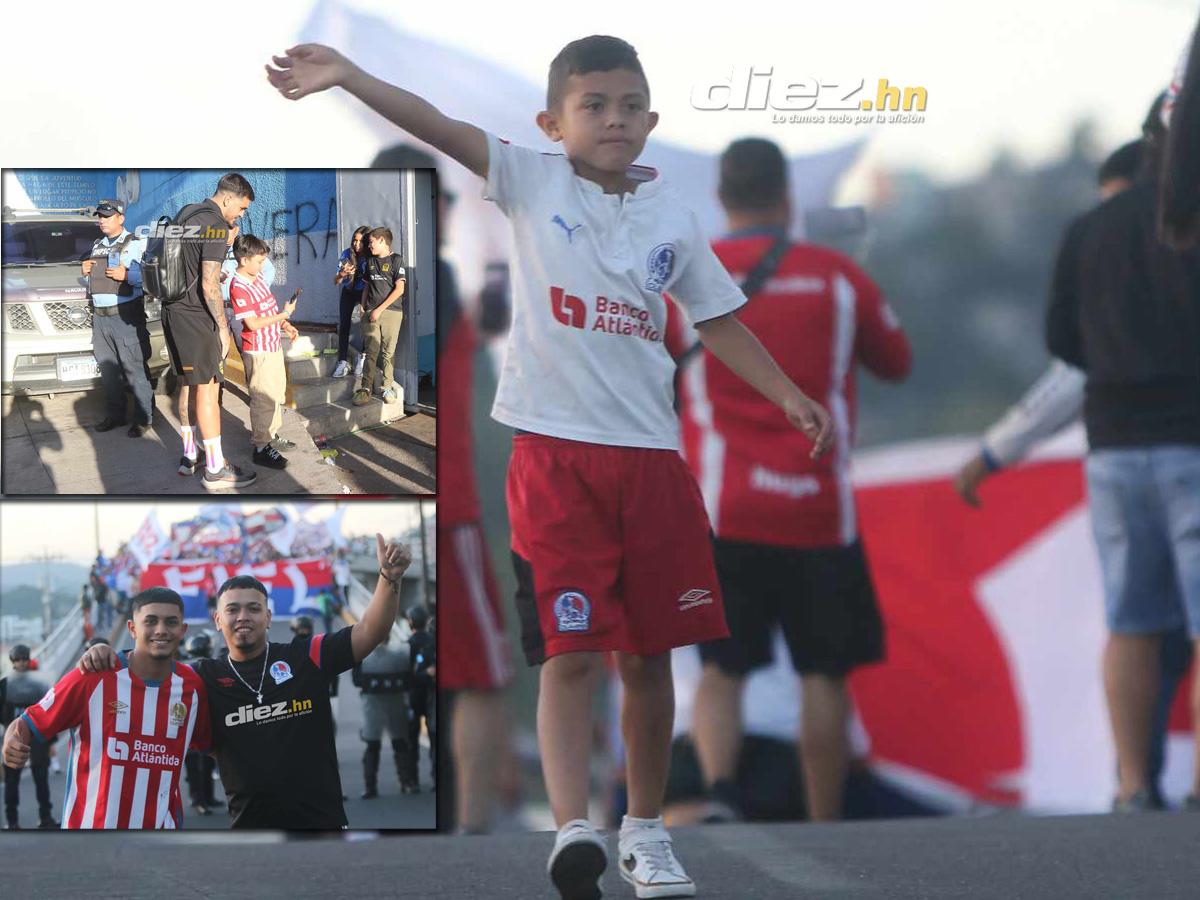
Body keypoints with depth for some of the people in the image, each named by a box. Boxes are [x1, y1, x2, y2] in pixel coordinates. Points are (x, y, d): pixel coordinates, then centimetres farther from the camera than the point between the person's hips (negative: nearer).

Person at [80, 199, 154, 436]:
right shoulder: (97, 246, 19)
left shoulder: (136, 245, -5)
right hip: (100, 316, 7)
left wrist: (127, 275, -27)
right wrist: (85, 272, 9)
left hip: (126, 316, -7)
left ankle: (143, 417, -1)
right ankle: (115, 414, 20)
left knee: (135, 369, -6)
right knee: (107, 369, 11)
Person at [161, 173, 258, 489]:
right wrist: (223, 329, -11)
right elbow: (209, 286, -19)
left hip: (172, 310, 9)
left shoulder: (186, 213, 11)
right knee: (208, 389, -5)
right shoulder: (216, 227, -16)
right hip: (195, 316, -9)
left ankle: (189, 455, 26)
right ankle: (215, 469, -5)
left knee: (187, 384, 17)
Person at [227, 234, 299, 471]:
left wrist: (286, 326, 6)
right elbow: (252, 323, -25)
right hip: (258, 352, -9)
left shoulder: (258, 278, 6)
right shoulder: (239, 287, -22)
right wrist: (284, 315, -19)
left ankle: (272, 435, 34)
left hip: (273, 346, 9)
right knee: (264, 399, -3)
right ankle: (261, 447, 5)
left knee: (277, 394, 20)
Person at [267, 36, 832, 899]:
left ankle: (646, 828, 23)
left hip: (650, 455, 3)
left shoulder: (674, 221, 8)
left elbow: (720, 319, 19)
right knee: (571, 651, -10)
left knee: (649, 655, 9)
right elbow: (438, 127, -14)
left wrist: (789, 397, 10)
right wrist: (350, 78, -27)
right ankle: (572, 829, -16)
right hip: (554, 448, -3)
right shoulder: (532, 183, -1)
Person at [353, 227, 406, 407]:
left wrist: (379, 309, -10)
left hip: (391, 312, -4)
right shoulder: (371, 262, 16)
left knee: (388, 352, -2)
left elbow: (399, 289, -8)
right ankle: (365, 390, -8)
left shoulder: (395, 260, -2)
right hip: (371, 313, 4)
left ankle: (387, 388, 6)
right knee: (371, 352, -4)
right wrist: (363, 308, 12)